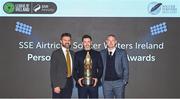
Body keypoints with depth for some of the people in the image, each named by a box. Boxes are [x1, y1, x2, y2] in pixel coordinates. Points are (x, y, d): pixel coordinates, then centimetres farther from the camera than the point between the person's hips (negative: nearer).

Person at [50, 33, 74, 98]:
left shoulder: (72, 53, 12)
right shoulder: (56, 53, -7)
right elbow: (53, 71, -10)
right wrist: (55, 86, -16)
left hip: (69, 82, 6)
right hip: (59, 83, -5)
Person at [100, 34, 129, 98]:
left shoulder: (122, 52, 2)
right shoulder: (102, 53, 8)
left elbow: (126, 68, 1)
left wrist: (125, 81, -6)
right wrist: (100, 79, 1)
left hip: (119, 82, -2)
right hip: (106, 83, 2)